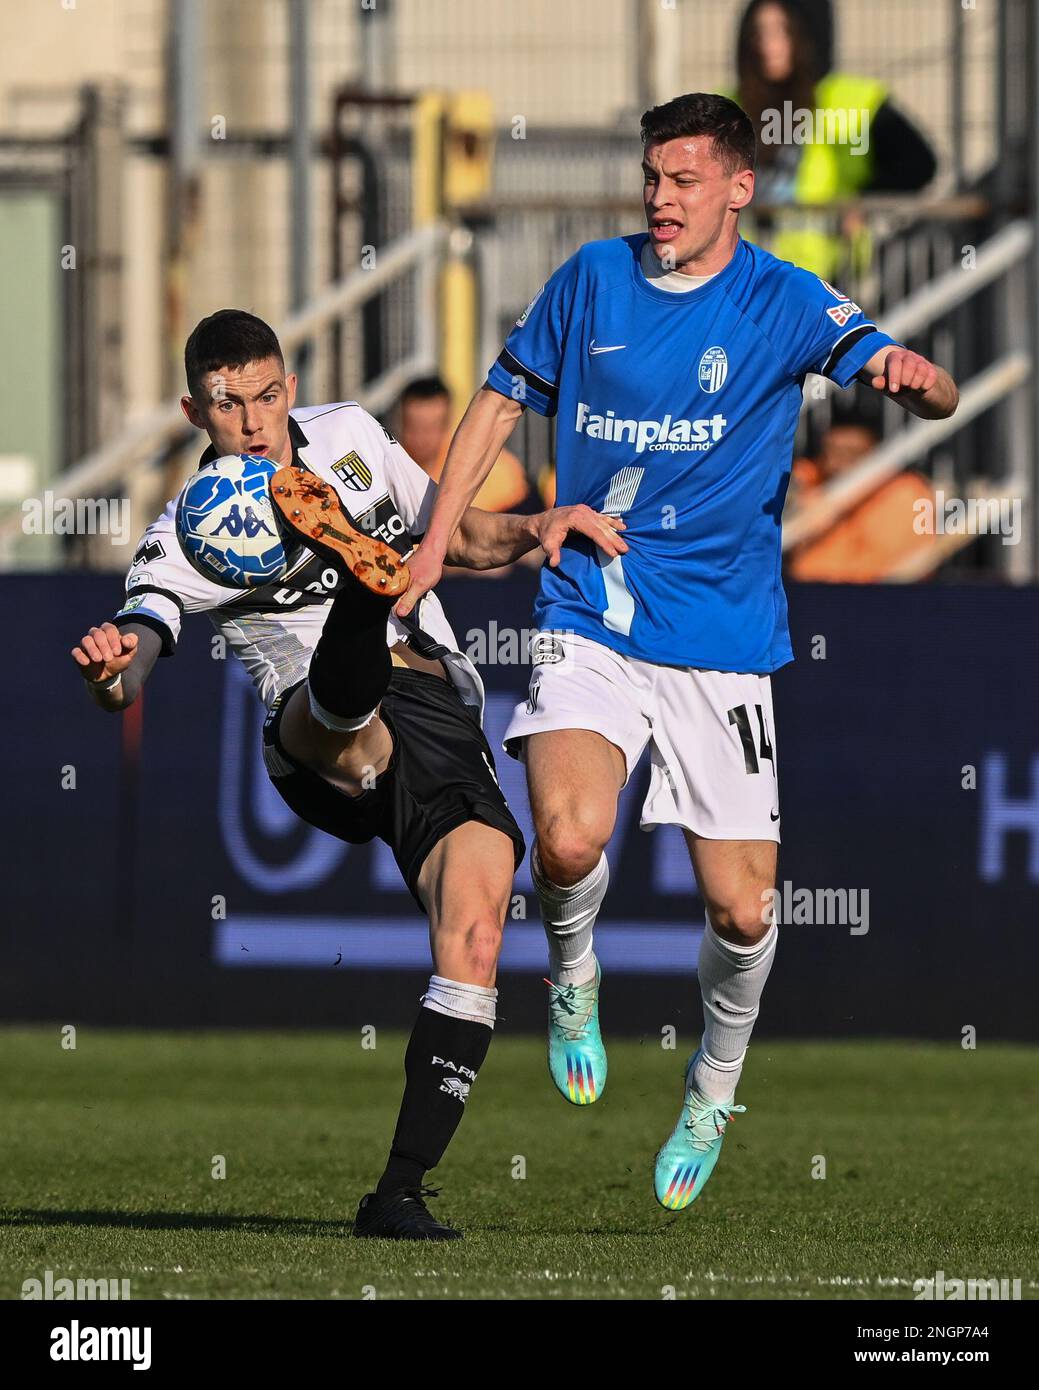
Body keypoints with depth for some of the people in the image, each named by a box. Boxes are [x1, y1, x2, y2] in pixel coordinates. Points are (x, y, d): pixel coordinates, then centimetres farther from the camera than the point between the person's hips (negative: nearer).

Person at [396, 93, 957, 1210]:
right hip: (587, 623, 0)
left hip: (723, 639, 0)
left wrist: (915, 377, -40)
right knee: (569, 842, -26)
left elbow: (923, 389, -15)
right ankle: (573, 975, 8)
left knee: (742, 909, -2)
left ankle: (713, 1091, 27)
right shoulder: (593, 278, 4)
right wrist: (433, 545, 8)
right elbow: (502, 401, 15)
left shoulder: (786, 302, -3)